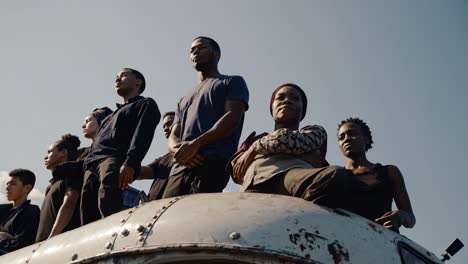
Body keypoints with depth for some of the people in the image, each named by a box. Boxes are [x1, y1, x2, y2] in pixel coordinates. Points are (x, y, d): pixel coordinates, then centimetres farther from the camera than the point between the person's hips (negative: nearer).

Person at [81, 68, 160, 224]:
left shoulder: (145, 104, 13)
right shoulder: (113, 115, 39)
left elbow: (142, 135, -6)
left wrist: (130, 163, -21)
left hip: (115, 159, -8)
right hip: (91, 165, 8)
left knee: (109, 209, -30)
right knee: (88, 219, -6)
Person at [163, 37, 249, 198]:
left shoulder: (233, 82, 19)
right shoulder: (184, 100, 36)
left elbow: (232, 118, 0)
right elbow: (172, 138, 24)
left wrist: (195, 144, -13)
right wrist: (179, 149, -4)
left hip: (213, 162, -5)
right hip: (180, 168, 5)